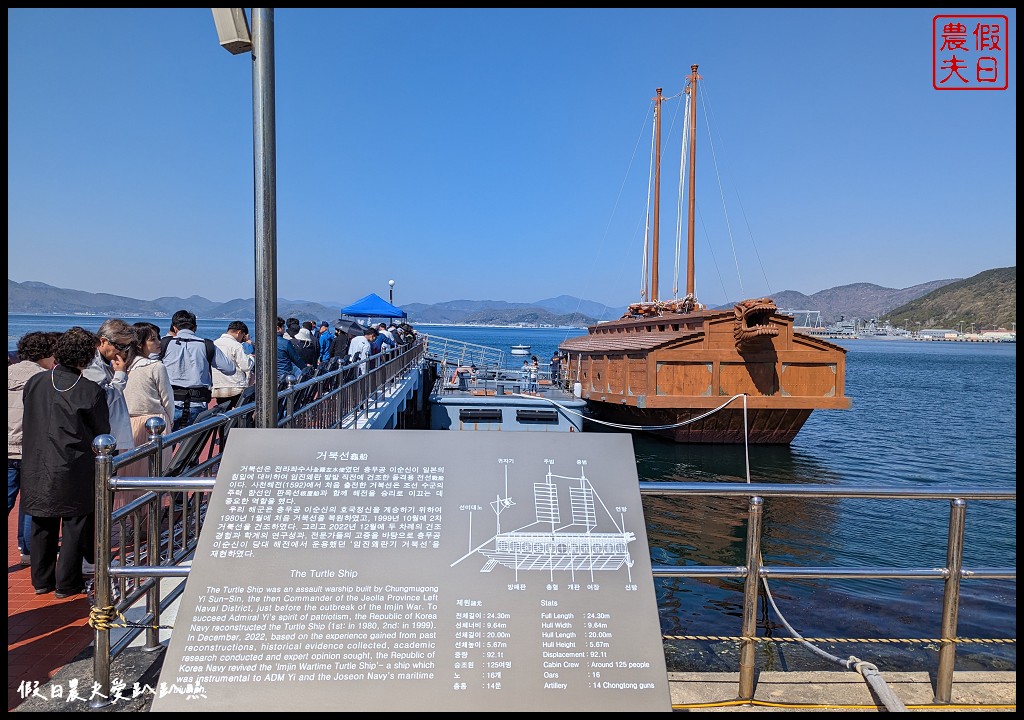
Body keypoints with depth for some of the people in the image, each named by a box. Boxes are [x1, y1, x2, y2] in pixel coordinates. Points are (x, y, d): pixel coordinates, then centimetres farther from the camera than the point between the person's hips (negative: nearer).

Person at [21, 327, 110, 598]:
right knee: (75, 524, 8)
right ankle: (67, 583, 16)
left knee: (42, 525, 17)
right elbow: (102, 433, -6)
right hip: (75, 471, -5)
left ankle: (41, 580, 29)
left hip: (37, 467, 5)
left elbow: (29, 421, 11)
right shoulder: (92, 390, -15)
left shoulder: (35, 382, 0)